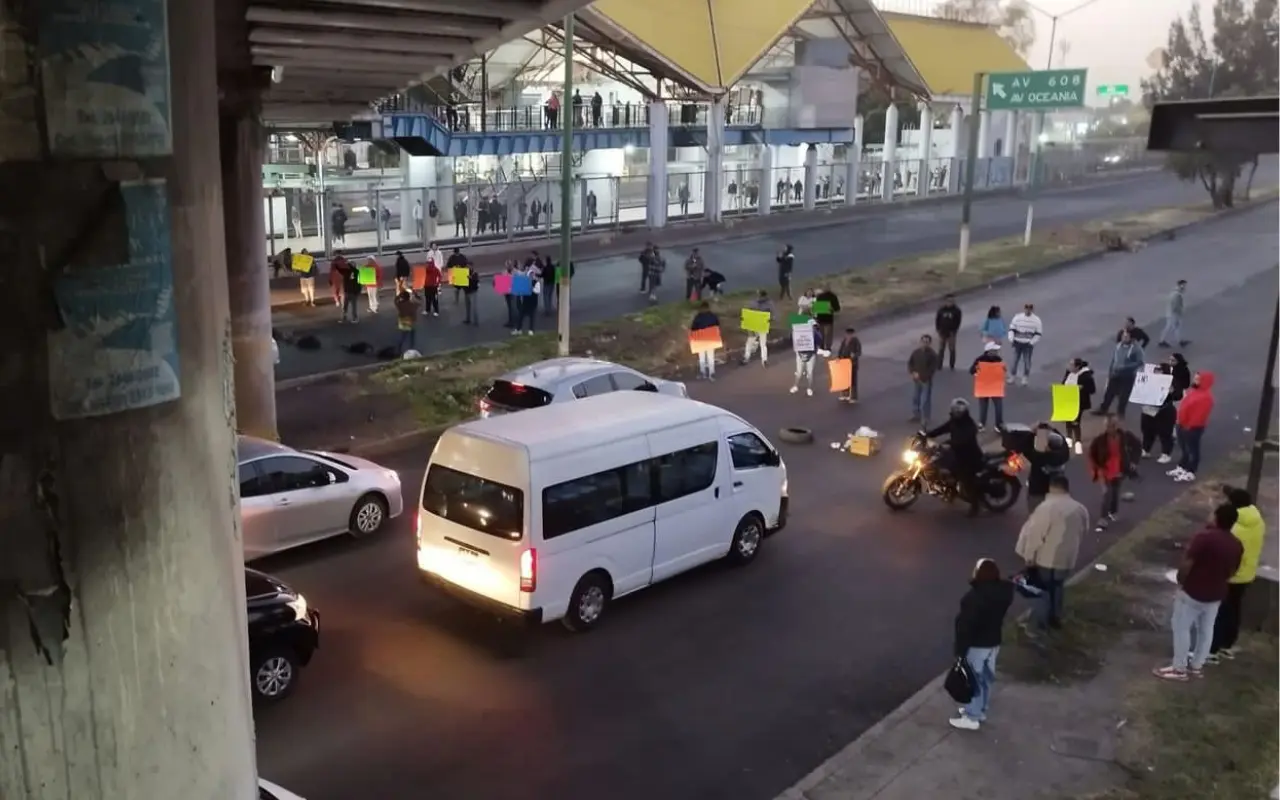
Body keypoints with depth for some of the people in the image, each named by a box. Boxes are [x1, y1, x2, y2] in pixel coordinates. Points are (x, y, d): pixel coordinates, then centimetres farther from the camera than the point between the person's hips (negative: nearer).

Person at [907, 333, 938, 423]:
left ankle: (925, 419, 8)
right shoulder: (916, 352, -1)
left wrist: (921, 376, -20)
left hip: (926, 380, -5)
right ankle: (916, 415, 31)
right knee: (915, 397, 15)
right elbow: (910, 363, 6)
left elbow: (933, 368, -16)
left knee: (925, 400, -2)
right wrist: (913, 373, -11)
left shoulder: (933, 355, -14)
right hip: (915, 379, 5)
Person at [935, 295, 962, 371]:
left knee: (952, 350, 6)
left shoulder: (956, 310, -7)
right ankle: (939, 365, 13)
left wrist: (954, 331, -11)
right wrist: (938, 329, -3)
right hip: (942, 332, 1)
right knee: (941, 349, 6)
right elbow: (937, 320, 3)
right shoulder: (941, 310, -3)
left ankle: (952, 366, 15)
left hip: (951, 333, -1)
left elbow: (958, 321, -5)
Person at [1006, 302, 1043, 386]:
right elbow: (1012, 328, 4)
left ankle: (1024, 378, 12)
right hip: (1017, 342, 1)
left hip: (1028, 344, -1)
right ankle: (1011, 376, 19)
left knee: (1027, 360, 1)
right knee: (1015, 359, 7)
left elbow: (1038, 333, 0)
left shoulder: (1036, 320, -2)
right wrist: (1011, 339, -8)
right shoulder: (1017, 317, 1)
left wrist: (1032, 342, -10)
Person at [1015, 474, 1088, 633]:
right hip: (1067, 559, 6)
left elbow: (1034, 534, -18)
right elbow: (1083, 533, 14)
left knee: (1041, 592, 5)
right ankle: (1055, 618, 36)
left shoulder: (1047, 507, -20)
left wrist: (1028, 556, -8)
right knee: (1057, 588, 24)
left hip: (1045, 559, -6)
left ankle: (1038, 625, 8)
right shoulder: (1080, 509, 2)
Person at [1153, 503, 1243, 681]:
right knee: (1206, 629, 18)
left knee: (1181, 627, 5)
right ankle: (1196, 666, 30)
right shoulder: (1237, 545, -1)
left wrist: (1180, 581, -6)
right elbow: (1231, 572, 10)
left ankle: (1179, 668, 11)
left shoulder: (1204, 537, -23)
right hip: (1216, 595, 7)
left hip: (1193, 592, -7)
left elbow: (1186, 564, -23)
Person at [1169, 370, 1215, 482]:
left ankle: (1190, 473, 13)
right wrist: (1180, 422, 15)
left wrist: (1189, 426, -21)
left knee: (1192, 450, 3)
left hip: (1193, 427, -10)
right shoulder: (1193, 390, 8)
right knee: (1184, 448, 21)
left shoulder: (1206, 397, -24)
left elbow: (1200, 415, -25)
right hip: (1183, 424, 10)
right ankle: (1181, 468, 34)